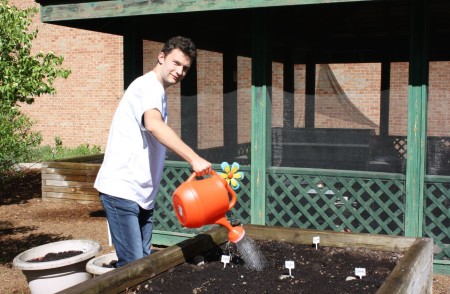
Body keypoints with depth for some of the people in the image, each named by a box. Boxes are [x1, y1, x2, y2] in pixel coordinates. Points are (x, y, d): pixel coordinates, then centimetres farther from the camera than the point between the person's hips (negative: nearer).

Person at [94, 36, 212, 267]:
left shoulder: (157, 92, 19)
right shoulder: (149, 85, -13)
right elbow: (154, 125, -34)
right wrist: (194, 158, -42)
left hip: (142, 194, 10)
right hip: (122, 190, -10)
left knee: (144, 261, 12)